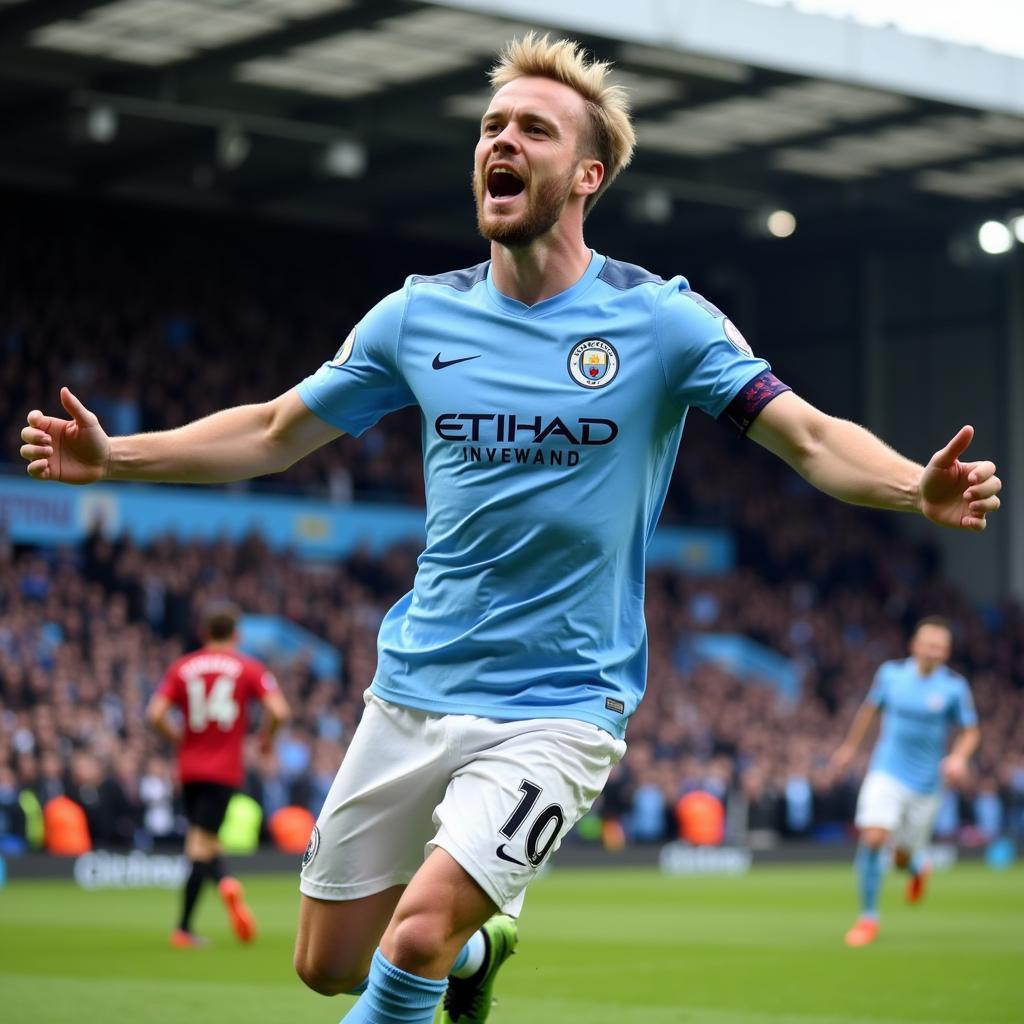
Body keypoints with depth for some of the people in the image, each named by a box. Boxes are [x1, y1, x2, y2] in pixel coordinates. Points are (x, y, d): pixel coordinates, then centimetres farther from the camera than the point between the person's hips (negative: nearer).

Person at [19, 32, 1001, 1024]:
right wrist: (113, 456, 4)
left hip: (558, 706, -4)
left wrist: (920, 487, -31)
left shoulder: (661, 318, -7)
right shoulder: (419, 315, 3)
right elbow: (274, 432, 14)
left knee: (419, 932, -23)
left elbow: (810, 437, -12)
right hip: (414, 690, 4)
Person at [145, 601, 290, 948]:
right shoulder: (249, 668, 0)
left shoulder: (181, 667, 5)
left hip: (190, 767, 2)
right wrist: (266, 737, 8)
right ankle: (183, 927, -8)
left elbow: (155, 714, -4)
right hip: (225, 769, -2)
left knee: (201, 843, 16)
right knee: (201, 844, -4)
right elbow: (278, 711, -11)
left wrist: (178, 738, 12)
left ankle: (224, 882, -9)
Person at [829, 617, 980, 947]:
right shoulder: (891, 673, -4)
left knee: (904, 858, 8)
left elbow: (970, 731, 0)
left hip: (926, 783, 0)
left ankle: (917, 868, 49)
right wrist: (849, 747, 21)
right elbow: (870, 708, 14)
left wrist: (959, 757, -21)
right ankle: (868, 917, -3)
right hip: (887, 773, 0)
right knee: (872, 839, -20)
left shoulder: (954, 686, -9)